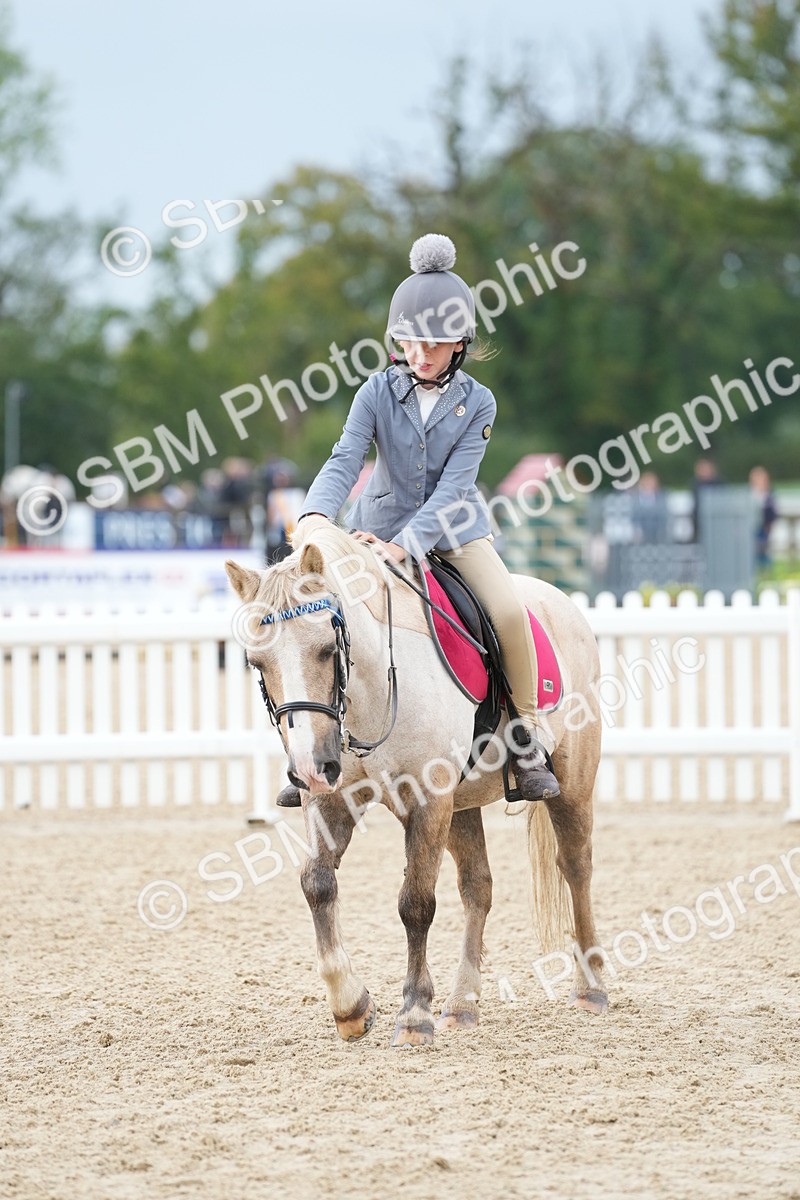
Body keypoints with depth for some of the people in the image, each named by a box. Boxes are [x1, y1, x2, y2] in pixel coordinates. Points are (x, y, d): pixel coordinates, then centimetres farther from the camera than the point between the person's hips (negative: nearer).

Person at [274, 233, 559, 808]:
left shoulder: (477, 403, -12)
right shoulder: (378, 392, -9)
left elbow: (452, 488, -20)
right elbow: (344, 462, -19)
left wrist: (405, 544, -34)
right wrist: (315, 517, -40)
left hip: (453, 530, -1)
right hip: (382, 525, 1)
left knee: (510, 612, -25)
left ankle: (526, 737, -7)